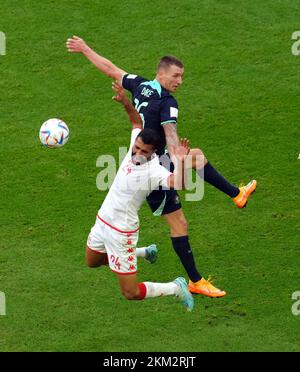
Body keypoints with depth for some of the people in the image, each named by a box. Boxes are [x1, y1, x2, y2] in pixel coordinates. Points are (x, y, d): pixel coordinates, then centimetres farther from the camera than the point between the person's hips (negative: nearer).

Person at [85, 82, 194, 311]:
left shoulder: (154, 171, -28)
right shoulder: (134, 151, -7)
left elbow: (178, 185, -47)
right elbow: (137, 122, 11)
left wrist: (180, 162, -61)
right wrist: (125, 102, -1)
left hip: (121, 233, -8)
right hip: (102, 221, 8)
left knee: (131, 292, -4)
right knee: (92, 262, 34)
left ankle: (176, 288, 16)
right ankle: (145, 252, 43)